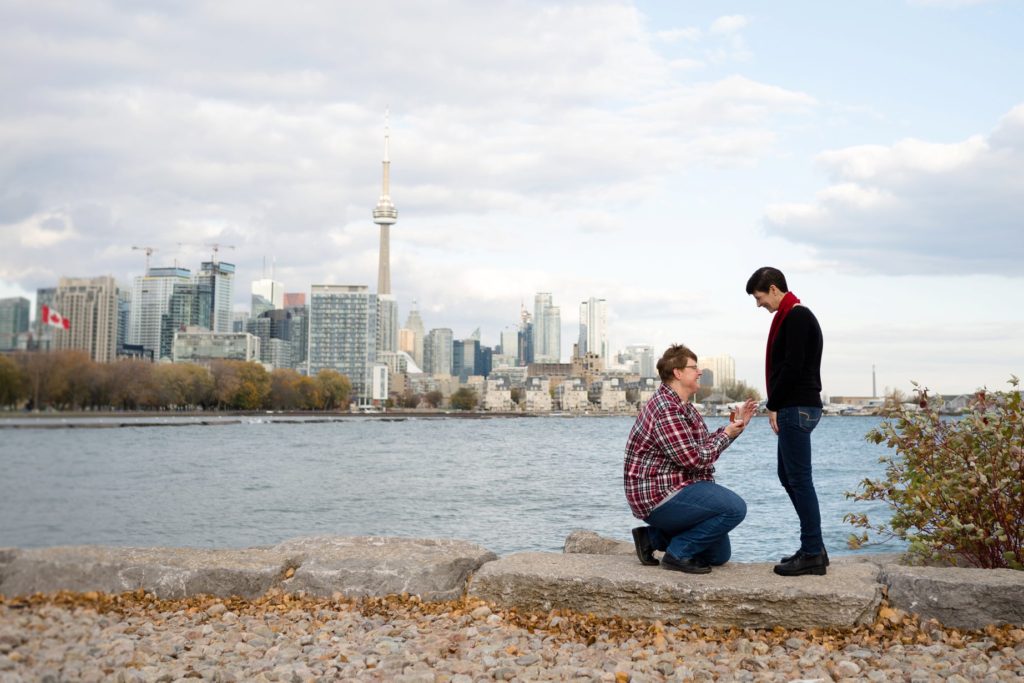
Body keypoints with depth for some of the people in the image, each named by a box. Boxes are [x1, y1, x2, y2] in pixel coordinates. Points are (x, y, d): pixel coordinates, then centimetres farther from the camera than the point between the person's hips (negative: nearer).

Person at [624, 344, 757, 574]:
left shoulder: (683, 406, 15)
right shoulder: (666, 409, -21)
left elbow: (704, 445, 17)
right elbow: (694, 458, -24)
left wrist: (736, 424, 10)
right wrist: (726, 435, -10)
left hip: (674, 489, 11)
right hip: (659, 496, -11)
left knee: (719, 554, 16)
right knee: (735, 508, -23)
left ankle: (653, 537, 16)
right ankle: (679, 553, -13)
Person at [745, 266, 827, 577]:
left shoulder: (796, 316, -12)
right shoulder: (793, 316, 19)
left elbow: (792, 366, -20)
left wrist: (773, 406, -13)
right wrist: (777, 406, 12)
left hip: (797, 408, -11)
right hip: (795, 408, 11)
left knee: (799, 479, -8)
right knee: (788, 476, 14)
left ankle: (812, 554, -3)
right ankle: (813, 547, 20)